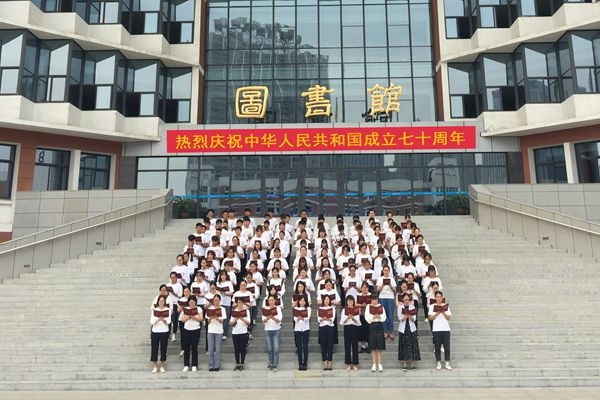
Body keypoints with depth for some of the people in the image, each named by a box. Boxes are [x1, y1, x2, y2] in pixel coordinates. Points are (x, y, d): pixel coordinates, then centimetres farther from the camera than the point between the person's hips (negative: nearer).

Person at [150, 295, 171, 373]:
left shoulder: (168, 310, 0)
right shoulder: (154, 310, 1)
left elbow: (169, 322, -5)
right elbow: (151, 322, -5)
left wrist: (164, 320, -25)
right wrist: (157, 320, -23)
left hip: (164, 332, 0)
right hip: (155, 332, 0)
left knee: (163, 349, 4)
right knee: (154, 349, 1)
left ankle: (162, 366, 15)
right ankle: (154, 366, 12)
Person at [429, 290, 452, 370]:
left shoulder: (446, 306, 7)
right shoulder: (432, 306, 4)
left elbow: (448, 318, 2)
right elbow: (430, 318, -2)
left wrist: (443, 313, -14)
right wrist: (436, 314, -16)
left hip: (446, 329, 1)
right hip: (436, 329, -1)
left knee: (447, 346, 0)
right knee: (437, 347, 2)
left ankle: (447, 363, 7)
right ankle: (439, 363, 9)